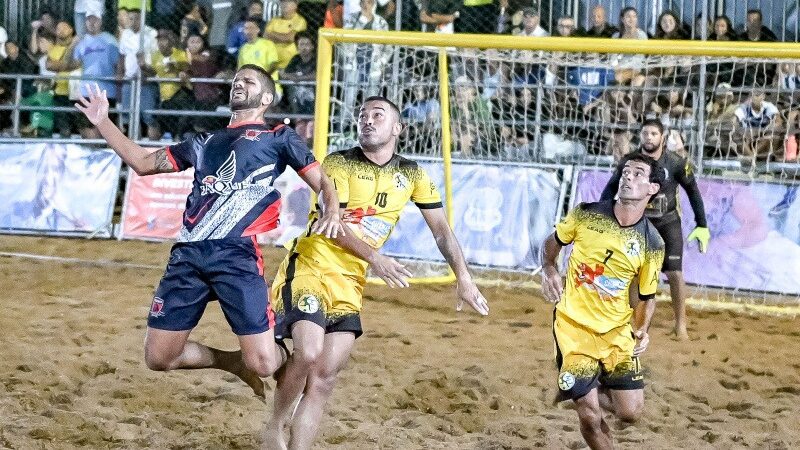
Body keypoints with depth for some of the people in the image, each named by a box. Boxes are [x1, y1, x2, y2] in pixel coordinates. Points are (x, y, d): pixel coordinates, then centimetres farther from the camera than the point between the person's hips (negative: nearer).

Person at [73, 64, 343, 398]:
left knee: (263, 363, -15)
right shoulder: (206, 142, 27)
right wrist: (102, 123, 22)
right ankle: (235, 363, 25)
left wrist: (332, 211, -14)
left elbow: (322, 182, 8)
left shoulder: (278, 137, 14)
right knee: (158, 357, 2)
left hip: (237, 254, -5)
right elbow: (143, 163, 29)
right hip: (188, 254, 5)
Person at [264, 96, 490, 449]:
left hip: (351, 282, 5)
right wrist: (375, 257, -29)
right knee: (309, 352, -23)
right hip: (311, 267, -5)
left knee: (325, 377, -1)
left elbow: (441, 230, 9)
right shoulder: (339, 164, -8)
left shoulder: (412, 175, 6)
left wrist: (464, 278, -1)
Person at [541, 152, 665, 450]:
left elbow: (647, 296, 4)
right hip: (574, 326, -2)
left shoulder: (652, 244, -7)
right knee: (590, 417, -8)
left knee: (631, 412, 1)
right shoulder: (586, 214, -9)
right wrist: (549, 269, -10)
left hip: (617, 332, 2)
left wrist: (642, 330, -13)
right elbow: (554, 241, 10)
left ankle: (583, 391, 31)